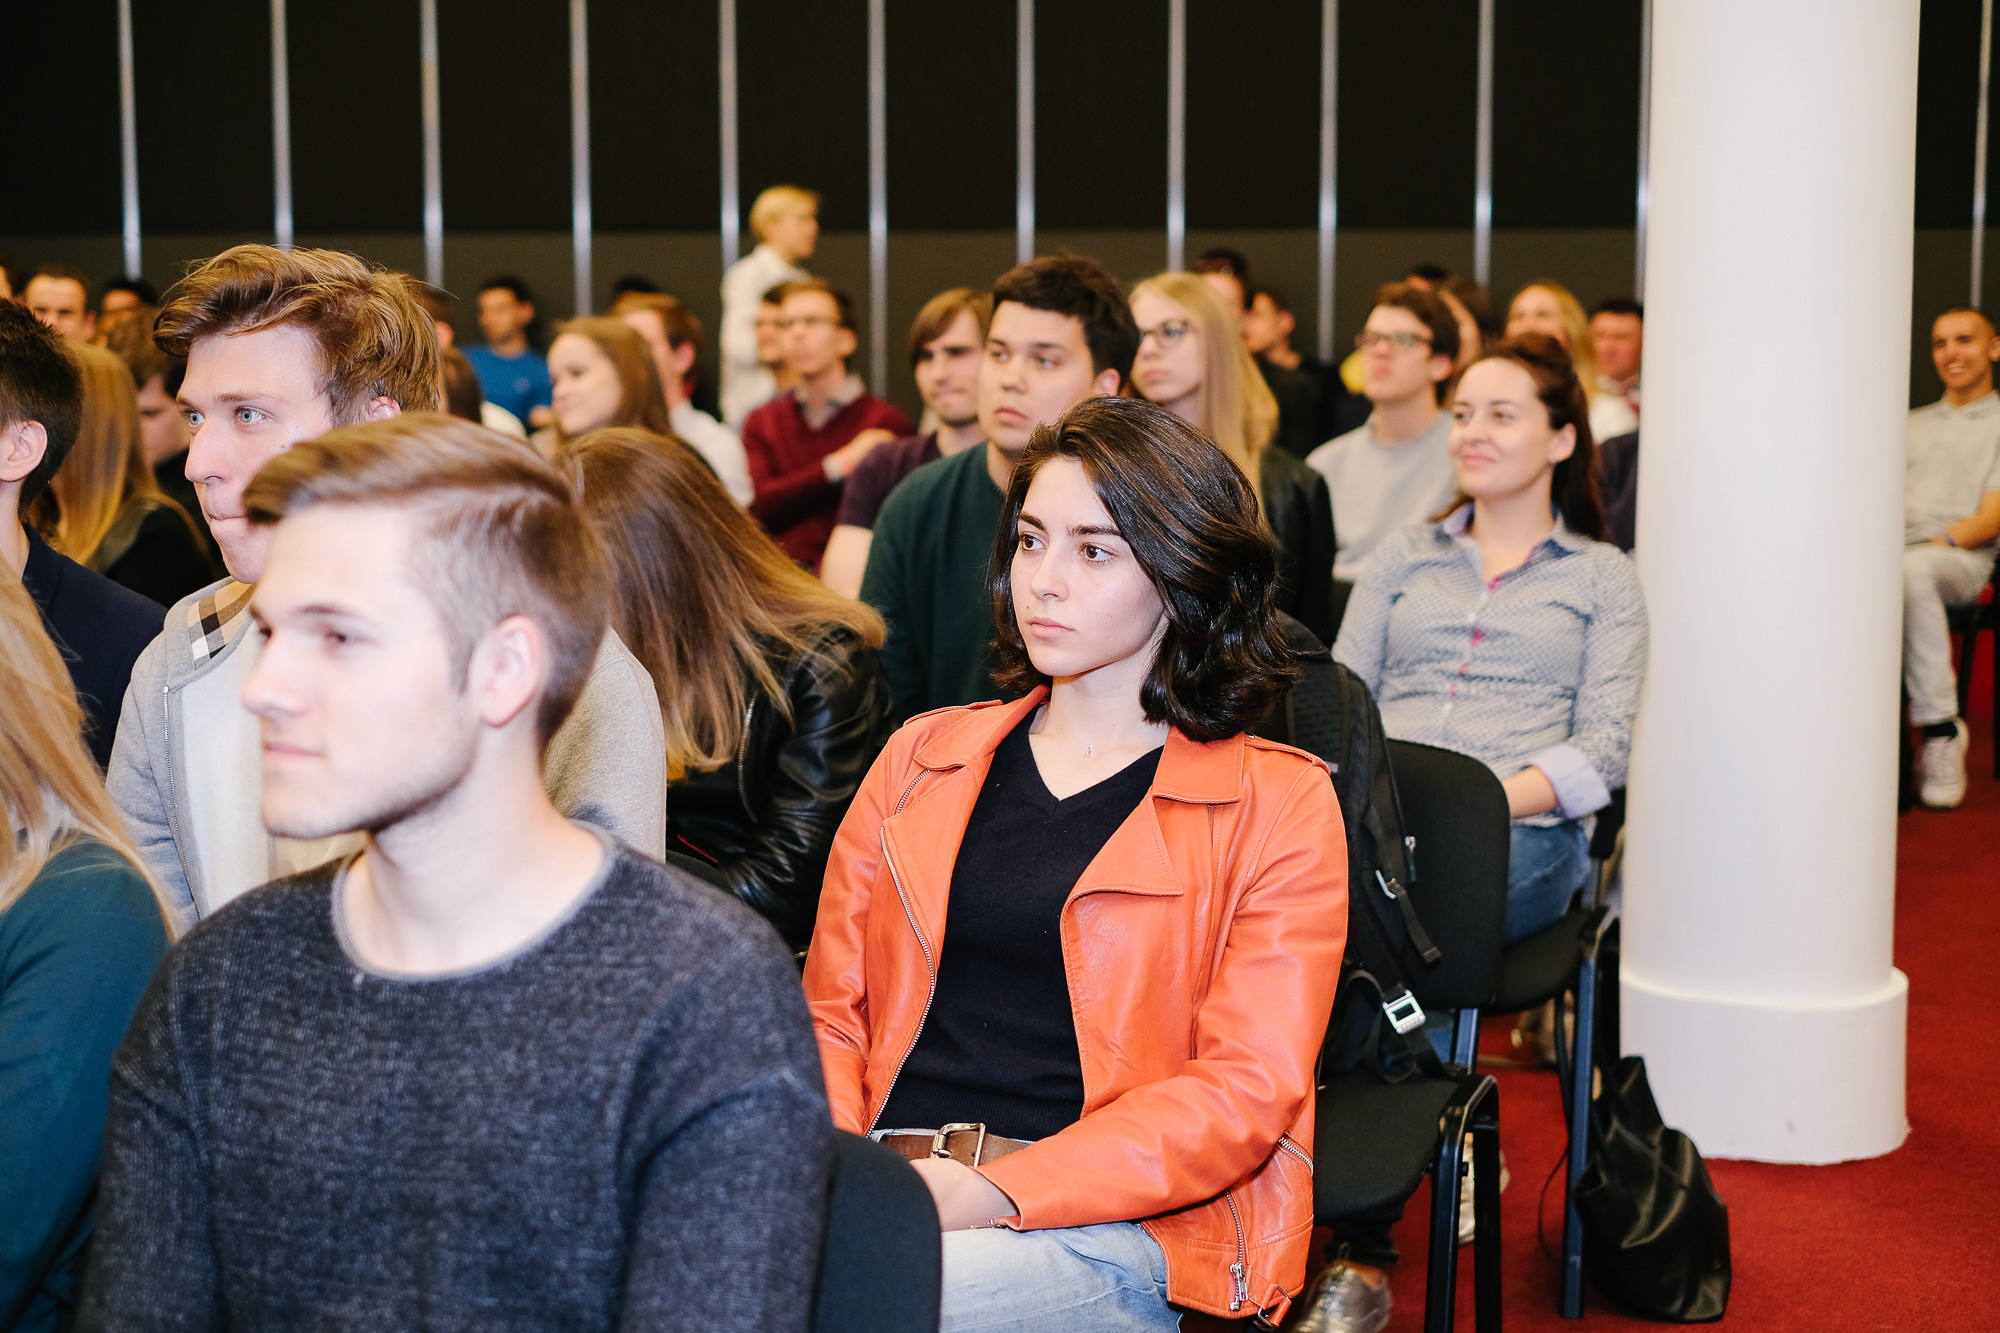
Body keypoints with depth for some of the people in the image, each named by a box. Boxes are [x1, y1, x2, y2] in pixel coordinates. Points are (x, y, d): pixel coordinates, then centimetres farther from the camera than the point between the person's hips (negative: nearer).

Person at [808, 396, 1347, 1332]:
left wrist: (990, 1193, -16)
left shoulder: (1276, 807, 7)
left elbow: (1246, 1089, -4)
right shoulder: (922, 758, 21)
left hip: (1104, 1227, -3)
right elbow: (829, 1009, 17)